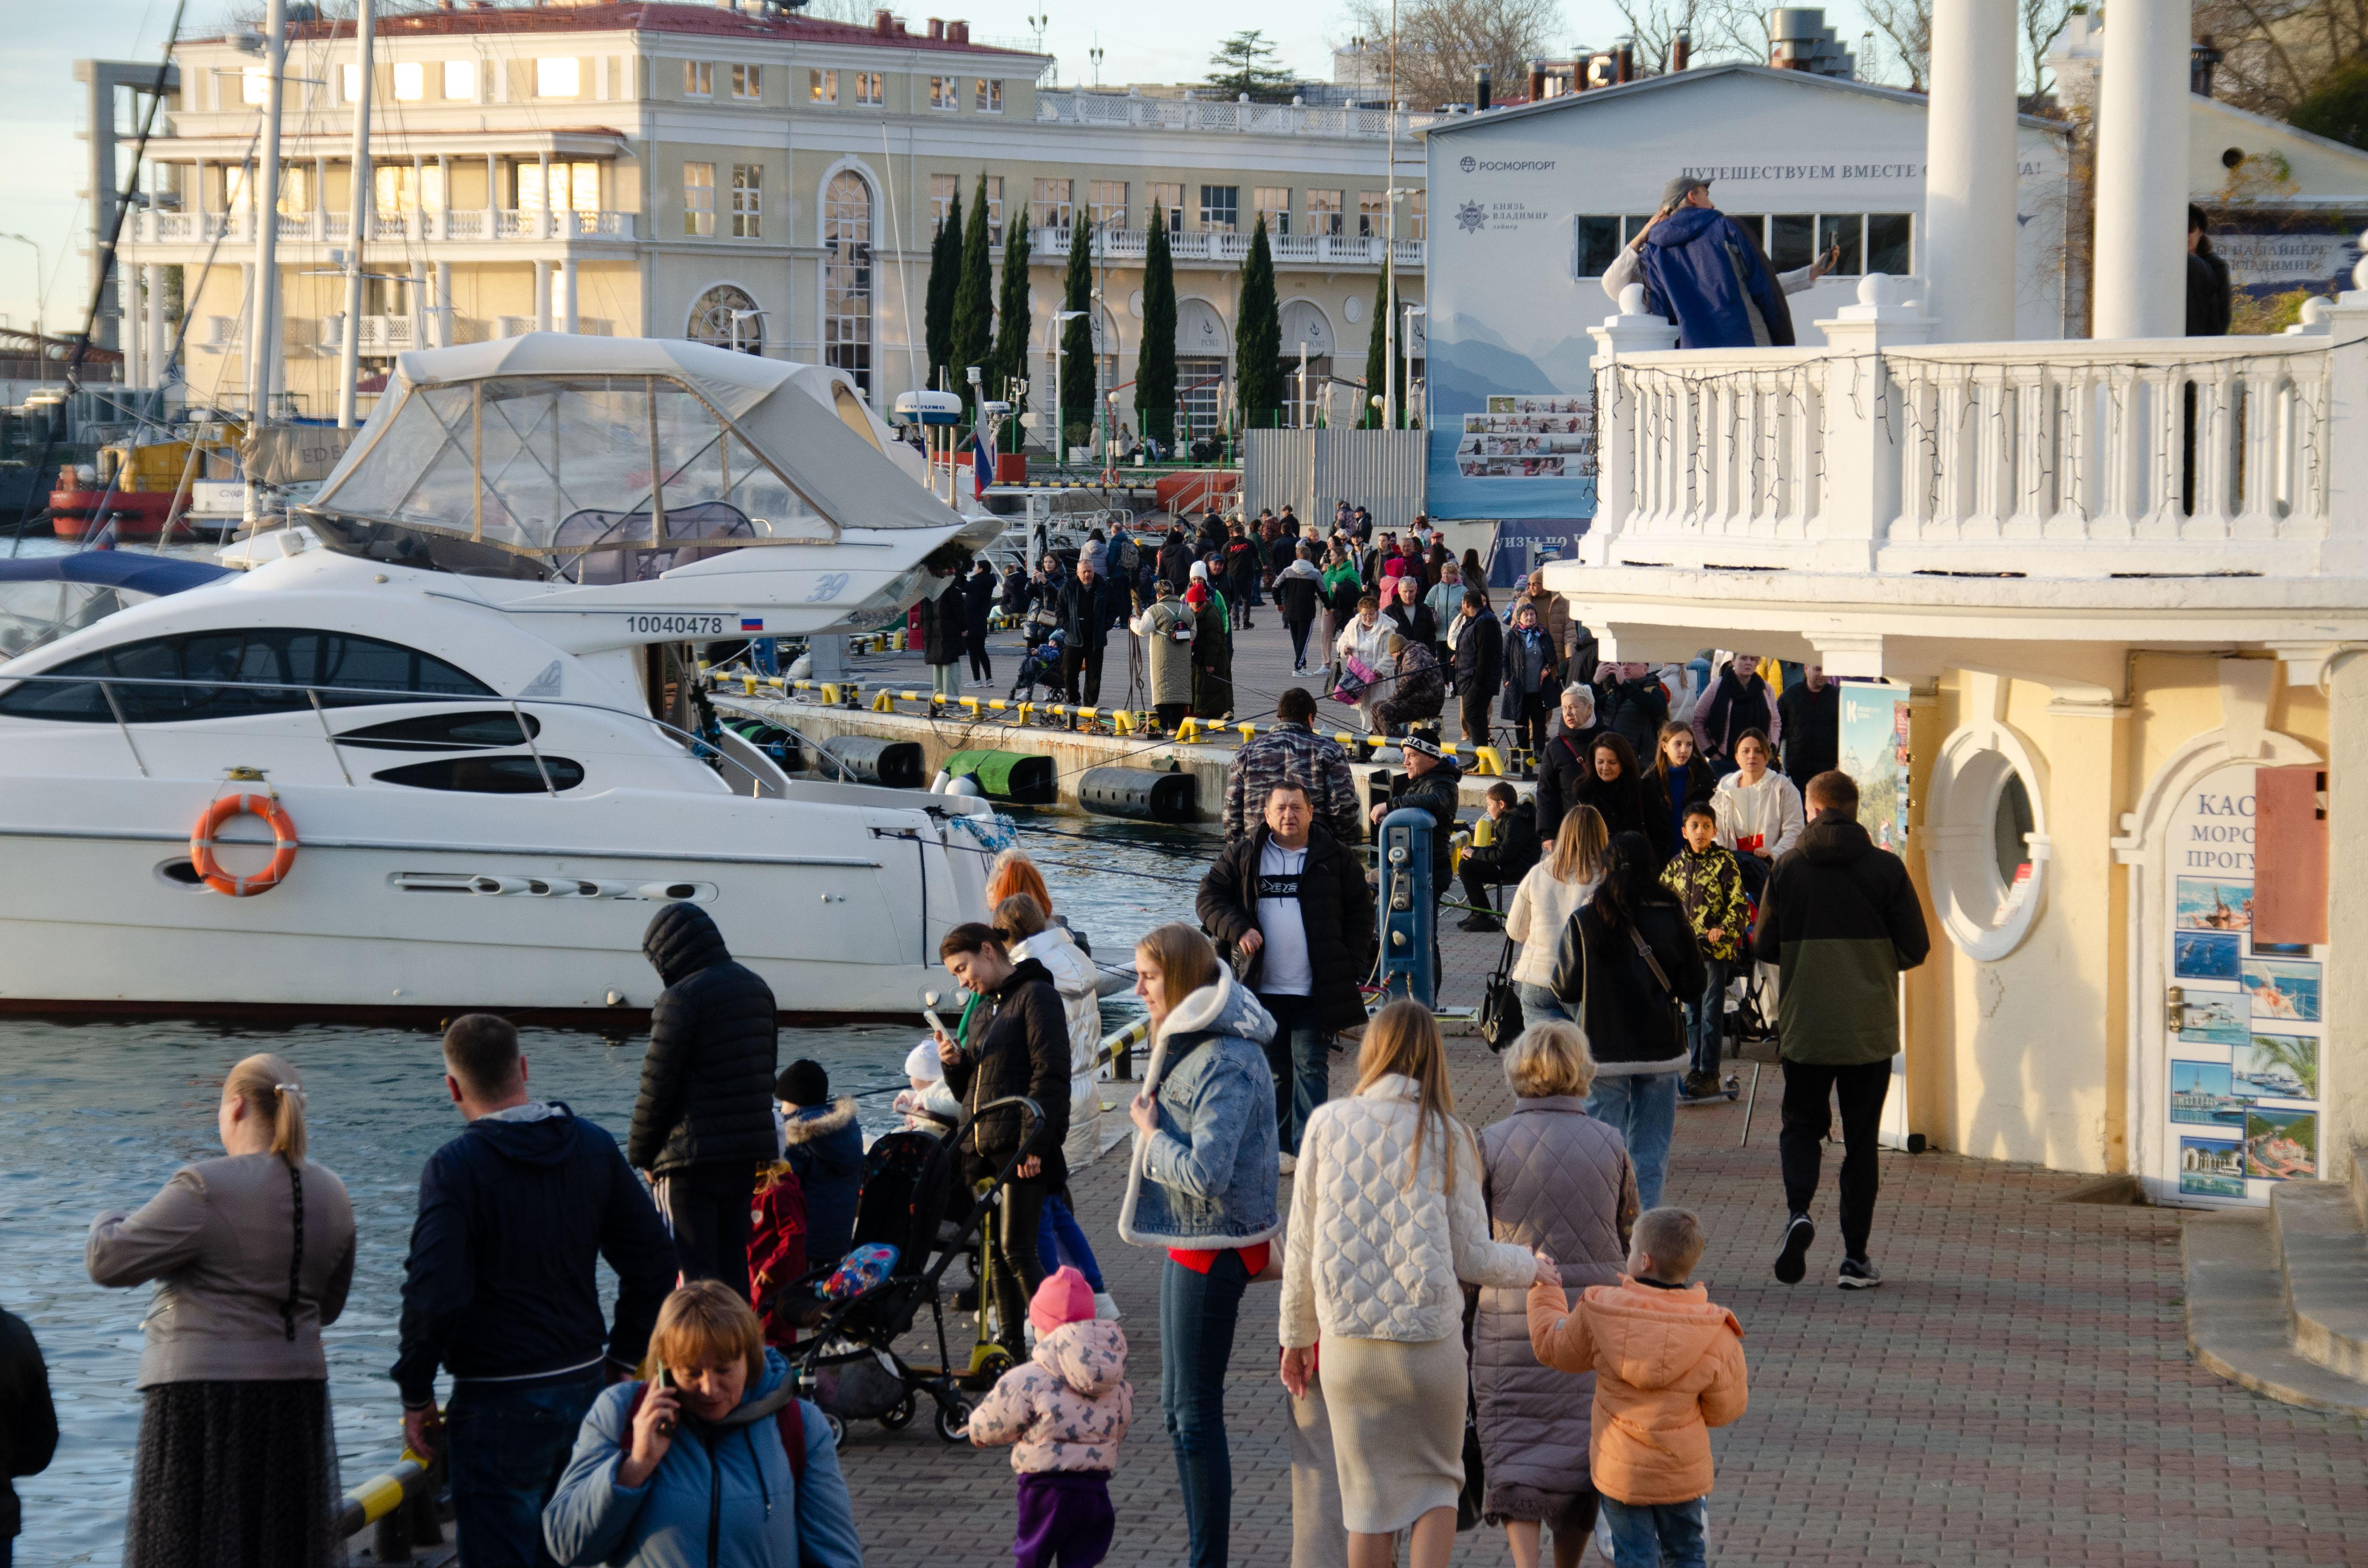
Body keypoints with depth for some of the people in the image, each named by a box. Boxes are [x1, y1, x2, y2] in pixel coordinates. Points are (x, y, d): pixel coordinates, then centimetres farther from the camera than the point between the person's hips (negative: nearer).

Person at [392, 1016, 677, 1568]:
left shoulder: (455, 1167, -14)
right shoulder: (595, 1148, 4)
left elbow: (433, 1295, -21)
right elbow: (657, 1265, 7)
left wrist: (415, 1396, -10)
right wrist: (621, 1360, 15)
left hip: (500, 1400, -6)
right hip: (585, 1385, 6)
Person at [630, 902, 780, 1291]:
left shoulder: (682, 998, -13)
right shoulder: (758, 989, 12)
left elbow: (657, 1085, -12)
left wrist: (641, 1153, -1)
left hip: (692, 1157, -8)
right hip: (748, 1155, 8)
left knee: (692, 1273, -4)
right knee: (733, 1266, 14)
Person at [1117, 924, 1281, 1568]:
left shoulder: (1226, 1066, -22)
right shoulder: (1188, 1044, 11)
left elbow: (1206, 1174, -28)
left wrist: (1150, 1133, -15)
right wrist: (1153, 1123, 1)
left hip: (1213, 1249, -11)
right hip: (1189, 1242, 11)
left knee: (1196, 1412, -4)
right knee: (1179, 1408, 17)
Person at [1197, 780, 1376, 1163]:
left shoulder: (1337, 858, 3)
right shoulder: (1242, 856, 5)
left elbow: (1361, 912, 8)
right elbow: (1209, 897, 6)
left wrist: (1351, 966, -2)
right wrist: (1237, 930, -12)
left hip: (1317, 989, -2)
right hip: (1263, 988, 2)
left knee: (1311, 1066, -3)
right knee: (1273, 1067, 9)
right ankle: (1278, 1145, 17)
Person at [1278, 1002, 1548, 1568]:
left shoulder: (1328, 1125, -1)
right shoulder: (1447, 1137, -3)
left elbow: (1301, 1245, 3)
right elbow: (1472, 1259, -1)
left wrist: (1297, 1335, 16)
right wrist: (1531, 1266, 20)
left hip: (1348, 1344, 1)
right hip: (1431, 1340, -1)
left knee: (1368, 1496, 12)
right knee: (1437, 1481, 15)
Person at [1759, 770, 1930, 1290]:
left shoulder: (1789, 869, -4)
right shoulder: (1886, 868, -5)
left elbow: (1764, 947, 2)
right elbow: (1915, 947, -3)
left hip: (1804, 1027, 0)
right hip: (1870, 1029, 0)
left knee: (1802, 1125, 15)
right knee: (1861, 1139, 8)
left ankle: (1798, 1212, -12)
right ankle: (1856, 1257, 7)